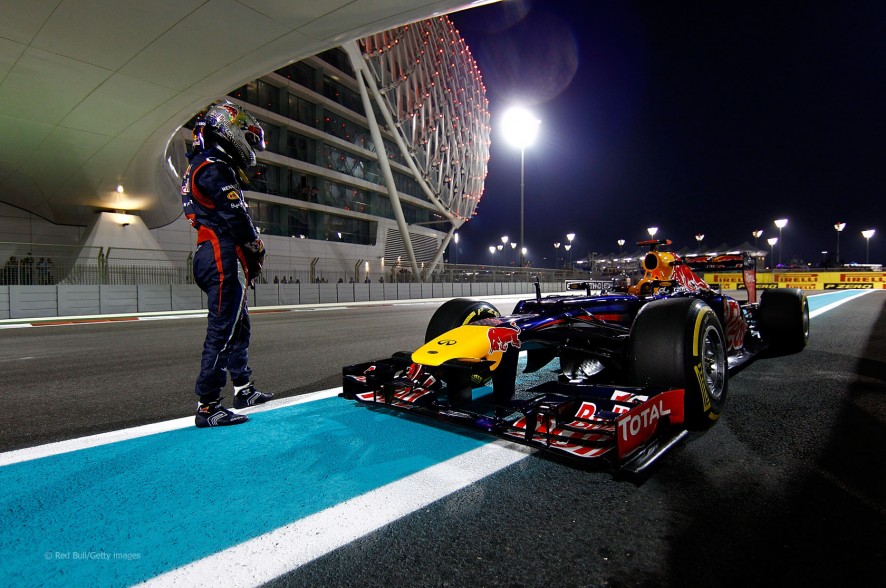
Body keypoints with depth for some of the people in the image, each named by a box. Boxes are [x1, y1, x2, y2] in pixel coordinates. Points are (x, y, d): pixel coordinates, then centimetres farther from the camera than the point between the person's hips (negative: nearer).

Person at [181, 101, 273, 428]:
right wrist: (257, 249, -4)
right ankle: (207, 407, -5)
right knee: (222, 330, -10)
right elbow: (235, 217, -17)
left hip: (210, 256, 11)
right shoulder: (214, 167, -10)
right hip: (223, 257, -11)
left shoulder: (200, 166, 23)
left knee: (238, 325, 17)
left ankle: (243, 389, 29)